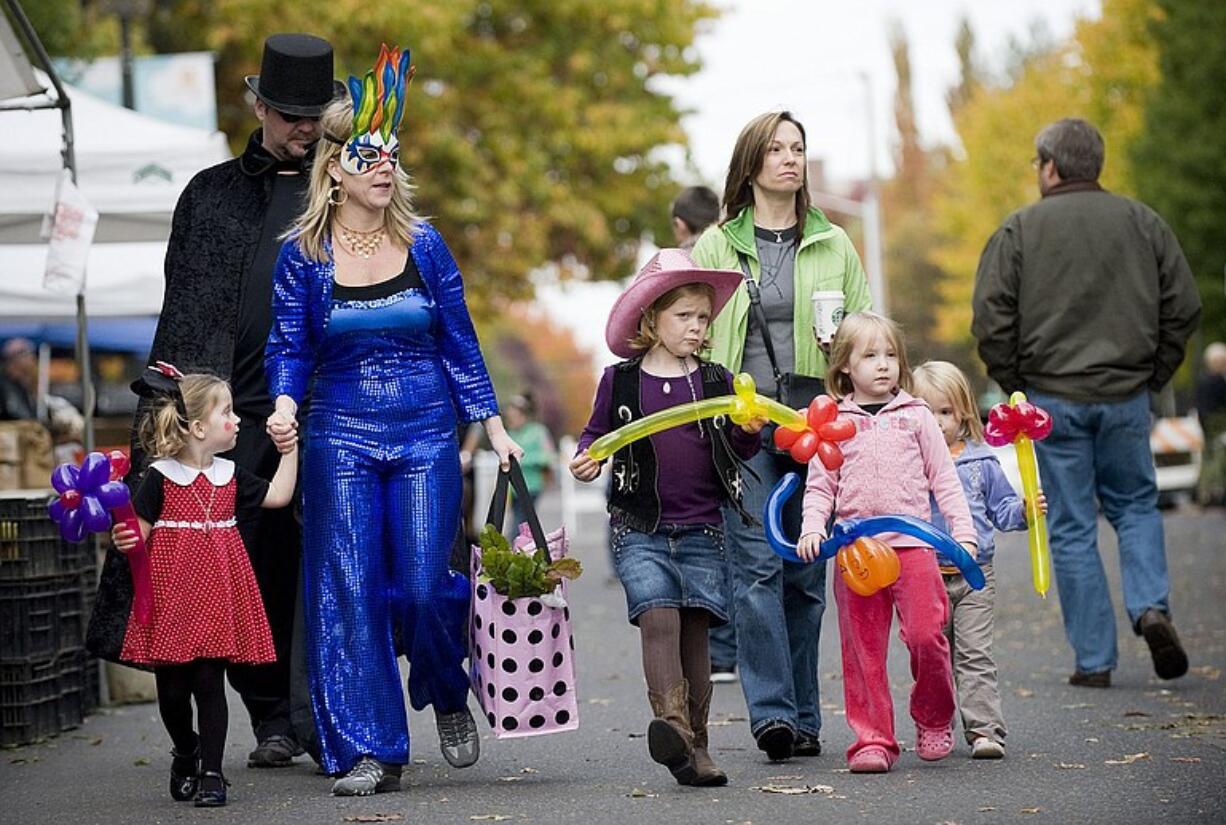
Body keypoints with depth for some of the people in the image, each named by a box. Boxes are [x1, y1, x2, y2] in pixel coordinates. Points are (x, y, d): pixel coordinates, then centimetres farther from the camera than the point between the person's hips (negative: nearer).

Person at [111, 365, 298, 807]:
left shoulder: (229, 475, 9)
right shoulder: (160, 478, -6)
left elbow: (277, 496, 16)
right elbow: (139, 531, -5)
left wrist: (289, 452, 14)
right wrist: (123, 540, -26)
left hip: (216, 599, 3)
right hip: (172, 599, -3)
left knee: (210, 683, -1)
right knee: (172, 689, 4)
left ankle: (211, 772, 7)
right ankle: (186, 753, 31)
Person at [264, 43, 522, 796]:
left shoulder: (425, 245, 2)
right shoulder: (302, 255, 1)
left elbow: (460, 344, 7)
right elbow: (290, 347, 1)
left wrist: (495, 426, 4)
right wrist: (285, 407, -18)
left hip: (426, 436, 0)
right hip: (341, 438, 0)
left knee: (423, 585, -7)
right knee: (350, 591, -4)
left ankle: (449, 696, 25)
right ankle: (371, 752, 3)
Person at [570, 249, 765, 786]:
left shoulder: (716, 382, 10)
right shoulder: (620, 381, 4)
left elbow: (736, 455, 16)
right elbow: (597, 434, 13)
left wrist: (750, 433, -5)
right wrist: (587, 459, -8)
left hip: (701, 532, 2)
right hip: (640, 530, -2)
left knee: (694, 631, 1)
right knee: (658, 617, -21)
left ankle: (694, 744, 6)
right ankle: (671, 722, -32)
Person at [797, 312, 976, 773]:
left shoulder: (915, 417, 9)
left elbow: (944, 479, 11)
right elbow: (819, 485, 11)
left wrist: (962, 530, 3)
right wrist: (812, 528, -5)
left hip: (912, 542, -1)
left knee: (925, 633, -11)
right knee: (862, 647, 1)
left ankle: (935, 720, 13)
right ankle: (872, 739, 8)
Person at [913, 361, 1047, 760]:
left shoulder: (981, 462, 5)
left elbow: (1001, 509, 13)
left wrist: (1024, 510, -6)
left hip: (974, 575, 0)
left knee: (975, 655, -6)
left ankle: (985, 730, -8)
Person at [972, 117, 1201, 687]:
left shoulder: (1019, 230, -2)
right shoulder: (1143, 223, 6)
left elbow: (991, 320, -7)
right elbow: (1183, 307, 4)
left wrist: (1016, 384, 5)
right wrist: (1153, 375, 13)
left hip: (1053, 399, -2)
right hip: (1126, 396, 2)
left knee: (1072, 529, 4)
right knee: (1136, 506, 19)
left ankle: (1093, 659, 4)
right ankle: (1151, 607, -5)